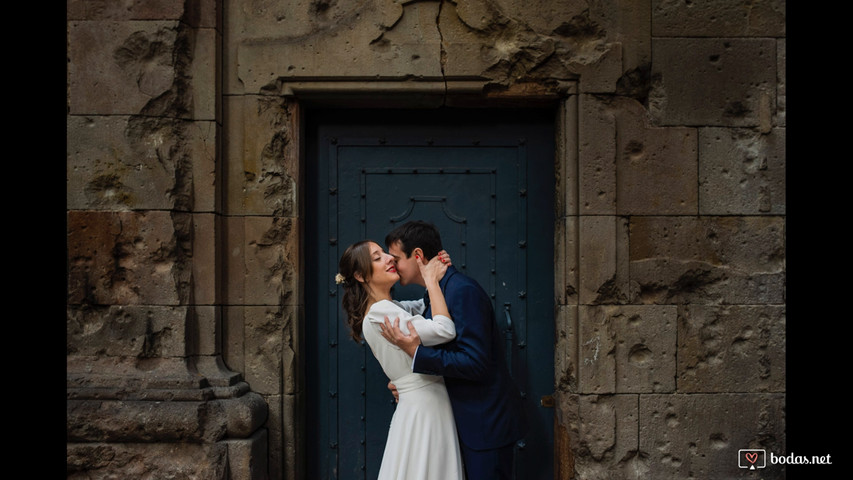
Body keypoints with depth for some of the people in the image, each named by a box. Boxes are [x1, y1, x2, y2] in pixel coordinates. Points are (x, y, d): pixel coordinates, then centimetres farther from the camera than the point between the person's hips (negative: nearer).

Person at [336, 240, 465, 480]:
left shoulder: (393, 309, 12)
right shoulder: (380, 312, -17)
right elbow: (444, 331, -25)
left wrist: (439, 271, 8)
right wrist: (431, 280, -15)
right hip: (423, 412, -9)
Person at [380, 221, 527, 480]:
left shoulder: (463, 291, -20)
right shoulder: (435, 293, 11)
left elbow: (475, 363, -26)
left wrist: (416, 351, -25)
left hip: (486, 420, -10)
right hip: (469, 419, 10)